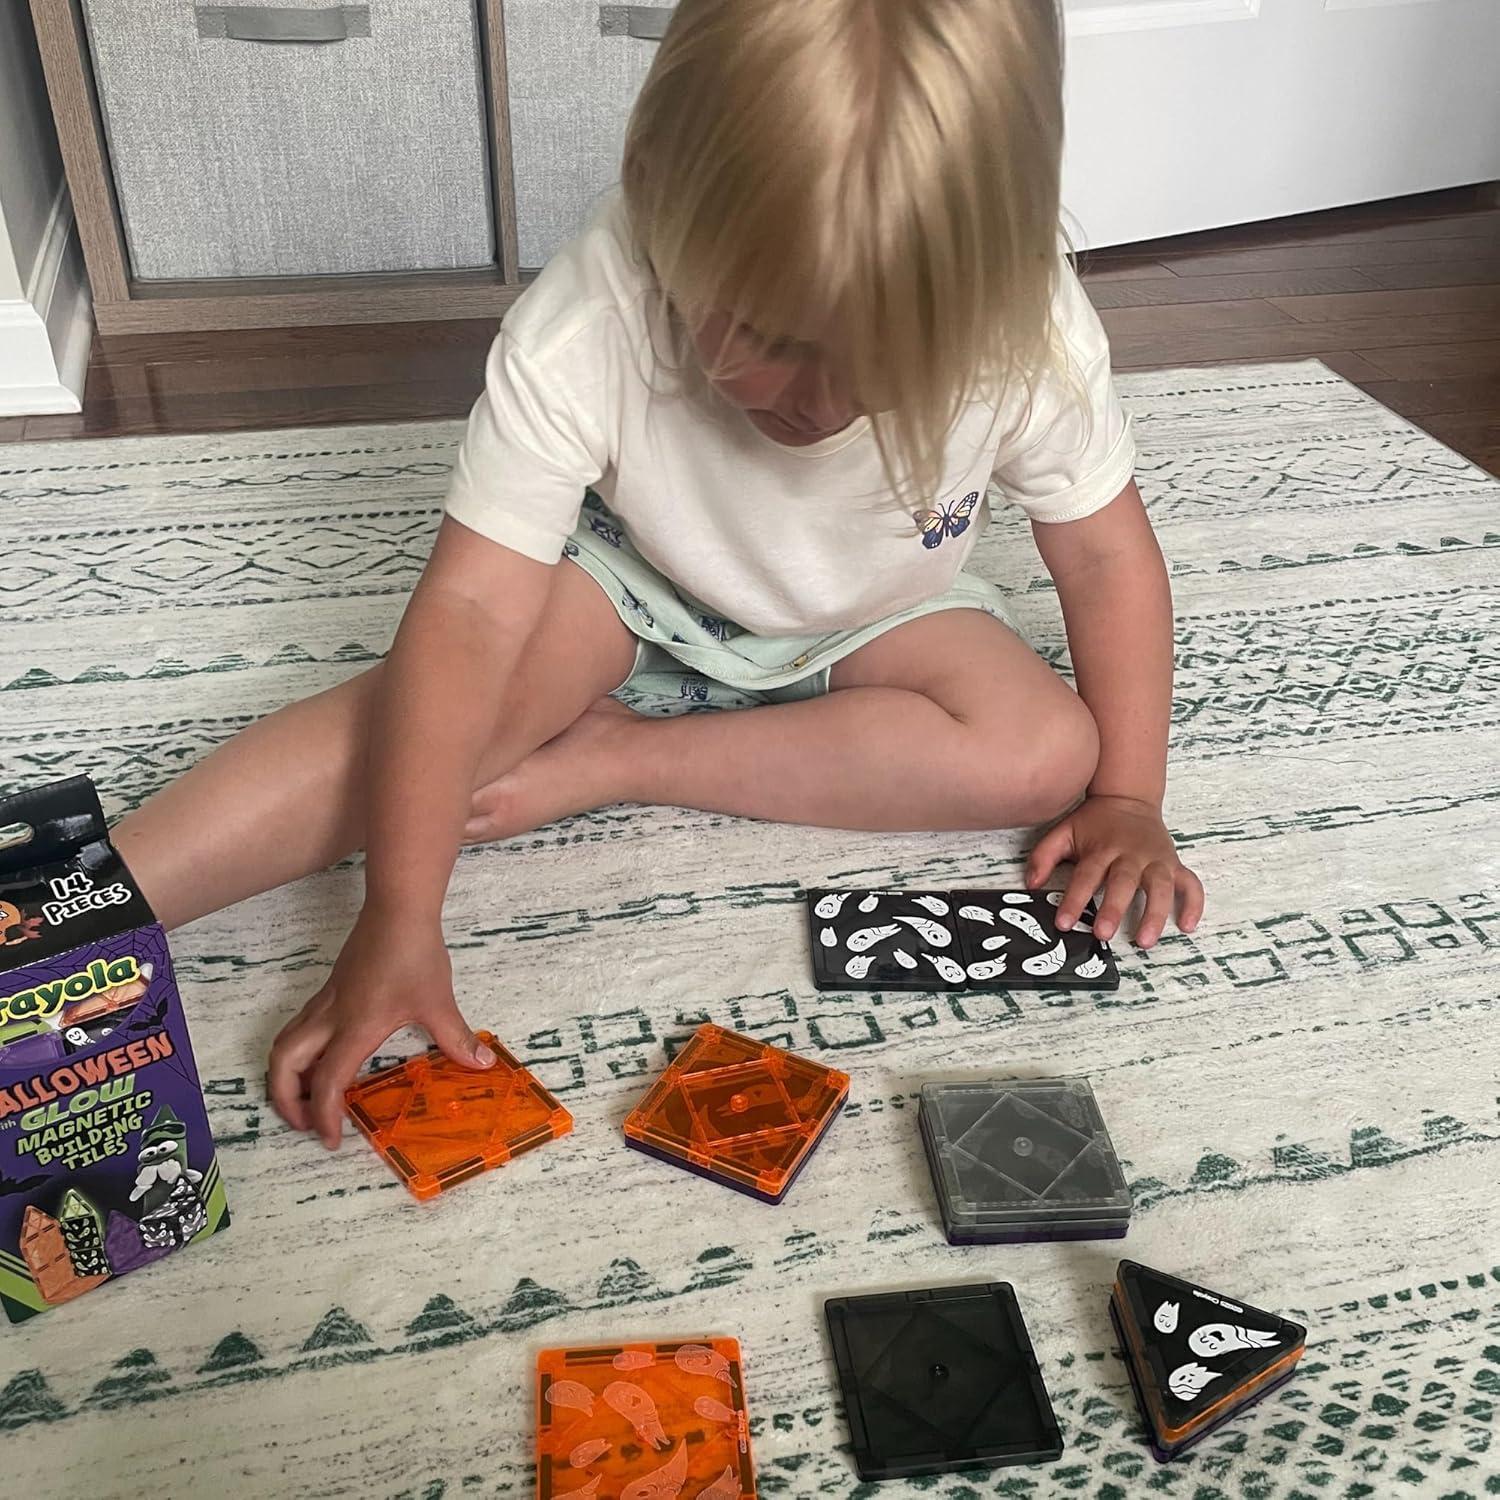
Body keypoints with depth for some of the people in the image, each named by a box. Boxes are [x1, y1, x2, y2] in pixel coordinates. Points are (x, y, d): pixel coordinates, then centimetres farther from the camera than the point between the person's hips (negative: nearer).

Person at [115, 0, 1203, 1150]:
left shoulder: (1028, 335, -29)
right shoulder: (583, 334, -35)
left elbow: (1106, 551, -14)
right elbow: (469, 619, -36)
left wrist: (1127, 798, -17)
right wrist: (399, 922, -39)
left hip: (872, 615, 3)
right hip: (636, 580, -2)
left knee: (1048, 752, -23)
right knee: (459, 698, -29)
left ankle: (610, 761, -20)